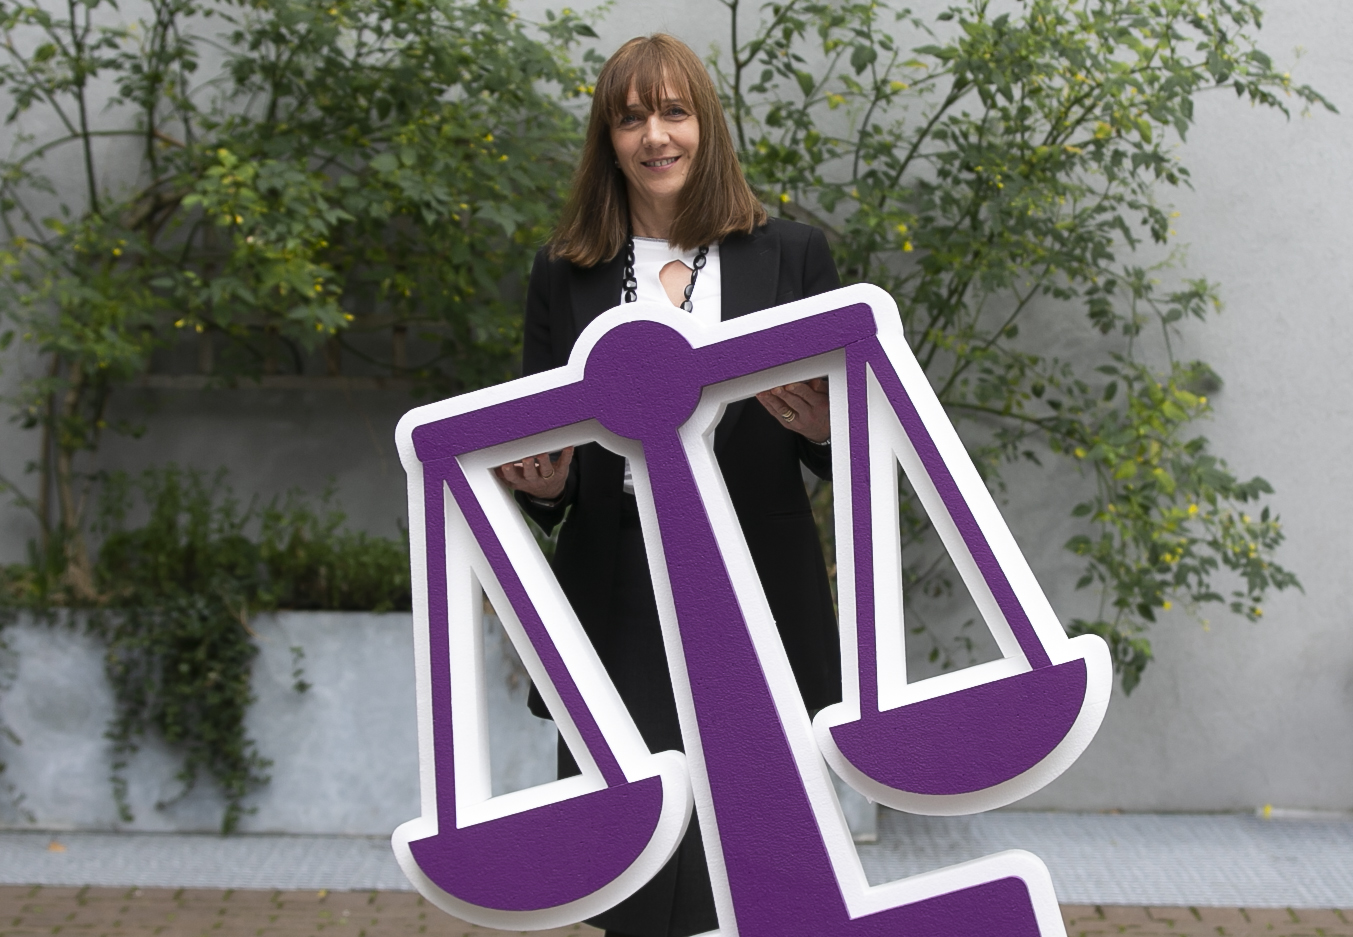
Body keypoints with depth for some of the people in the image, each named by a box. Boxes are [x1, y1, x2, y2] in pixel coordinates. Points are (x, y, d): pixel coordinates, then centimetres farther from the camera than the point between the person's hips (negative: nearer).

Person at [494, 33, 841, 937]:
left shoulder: (791, 255, 6)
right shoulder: (564, 274, 10)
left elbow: (854, 447, 8)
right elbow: (538, 440, 15)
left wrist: (823, 432, -14)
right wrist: (545, 487, -7)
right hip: (622, 616, 1)